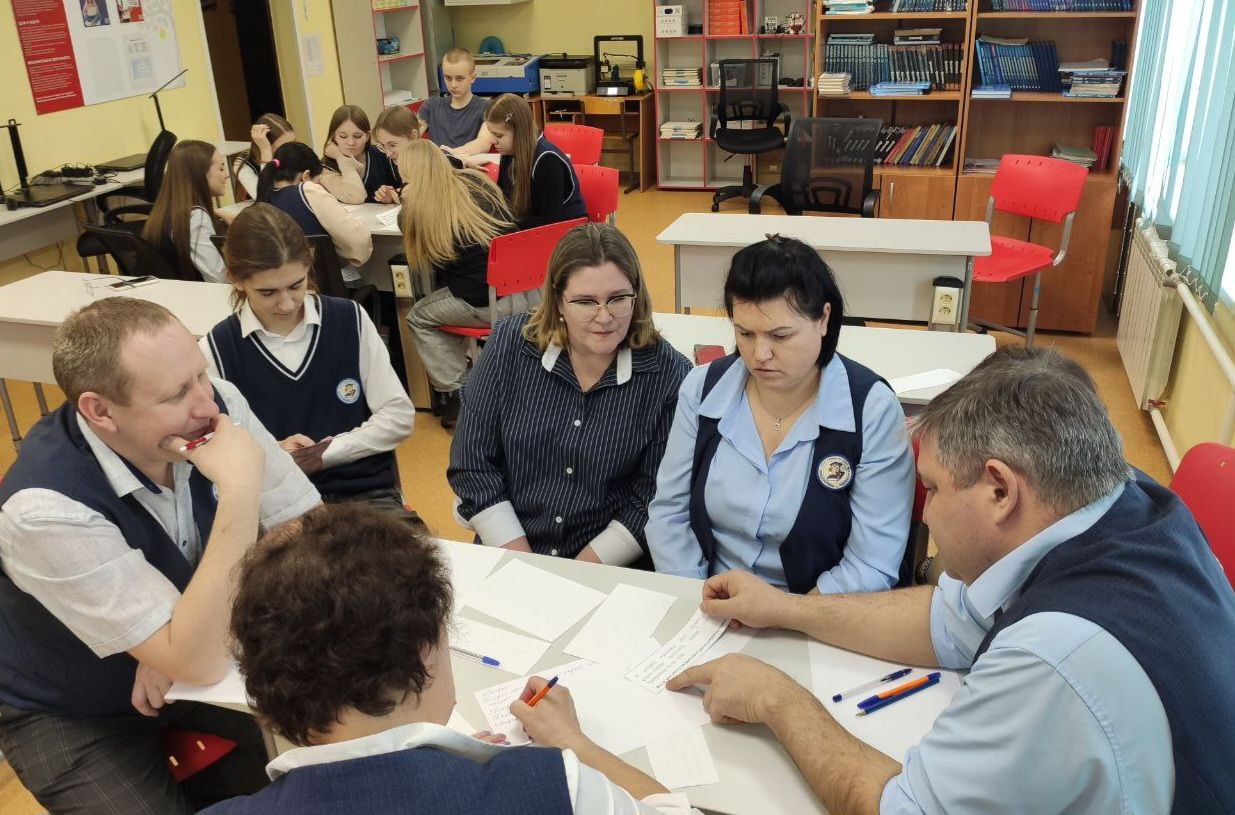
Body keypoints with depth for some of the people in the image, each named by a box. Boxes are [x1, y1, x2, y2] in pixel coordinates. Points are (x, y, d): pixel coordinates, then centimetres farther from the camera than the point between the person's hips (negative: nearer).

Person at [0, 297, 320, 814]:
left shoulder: (215, 405, -21)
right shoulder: (46, 507, -35)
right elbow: (199, 661, -37)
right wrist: (239, 489, -43)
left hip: (194, 655, 5)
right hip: (76, 716, -4)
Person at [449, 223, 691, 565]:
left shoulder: (669, 375, -8)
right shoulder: (509, 345, -3)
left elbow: (654, 497, -4)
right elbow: (471, 464, -1)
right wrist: (523, 568, -7)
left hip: (611, 569, -1)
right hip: (507, 560, 1)